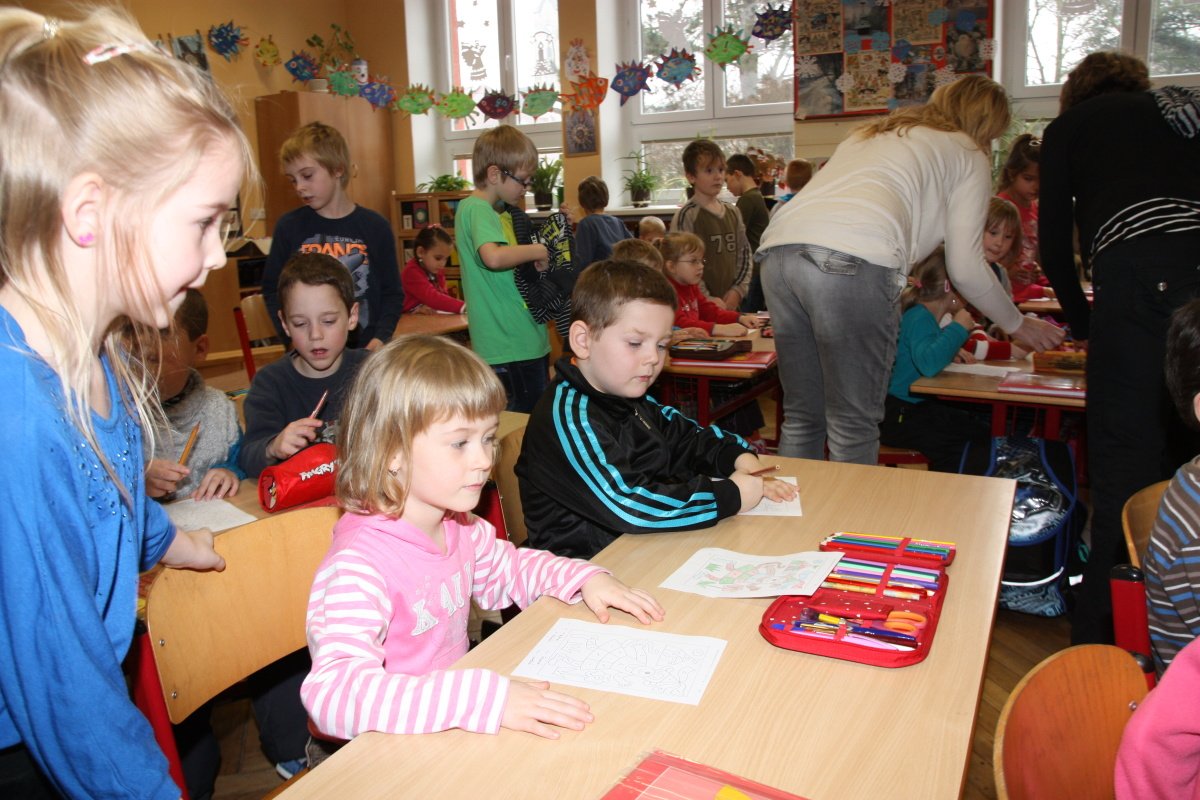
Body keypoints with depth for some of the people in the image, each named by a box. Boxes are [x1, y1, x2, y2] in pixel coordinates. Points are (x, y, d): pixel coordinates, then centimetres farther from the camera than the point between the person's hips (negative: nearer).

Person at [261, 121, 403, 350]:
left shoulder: (375, 227, -1)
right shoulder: (289, 227, 1)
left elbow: (392, 293, 3)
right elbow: (272, 290, 5)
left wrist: (380, 339, -11)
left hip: (364, 352, 0)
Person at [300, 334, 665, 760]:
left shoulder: (457, 527, -2)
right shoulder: (360, 563, -28)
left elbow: (505, 569, 18)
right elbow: (332, 693, -39)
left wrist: (586, 578, 1)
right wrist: (484, 698, -46)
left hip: (454, 723, 6)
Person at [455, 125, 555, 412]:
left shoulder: (490, 209, 15)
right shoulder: (477, 208, -15)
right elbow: (494, 256, -35)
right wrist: (536, 251, -18)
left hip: (526, 341, 10)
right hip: (511, 348, -10)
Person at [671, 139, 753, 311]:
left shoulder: (732, 213, 12)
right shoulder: (685, 216, -8)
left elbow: (744, 253, 14)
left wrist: (737, 291, 1)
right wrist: (706, 299, -15)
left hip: (731, 303, 6)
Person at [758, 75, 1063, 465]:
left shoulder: (872, 132, 37)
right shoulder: (968, 155, 20)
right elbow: (965, 267, 16)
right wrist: (1018, 324, 32)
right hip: (851, 261, -6)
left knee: (801, 419, 15)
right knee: (853, 431, 2)